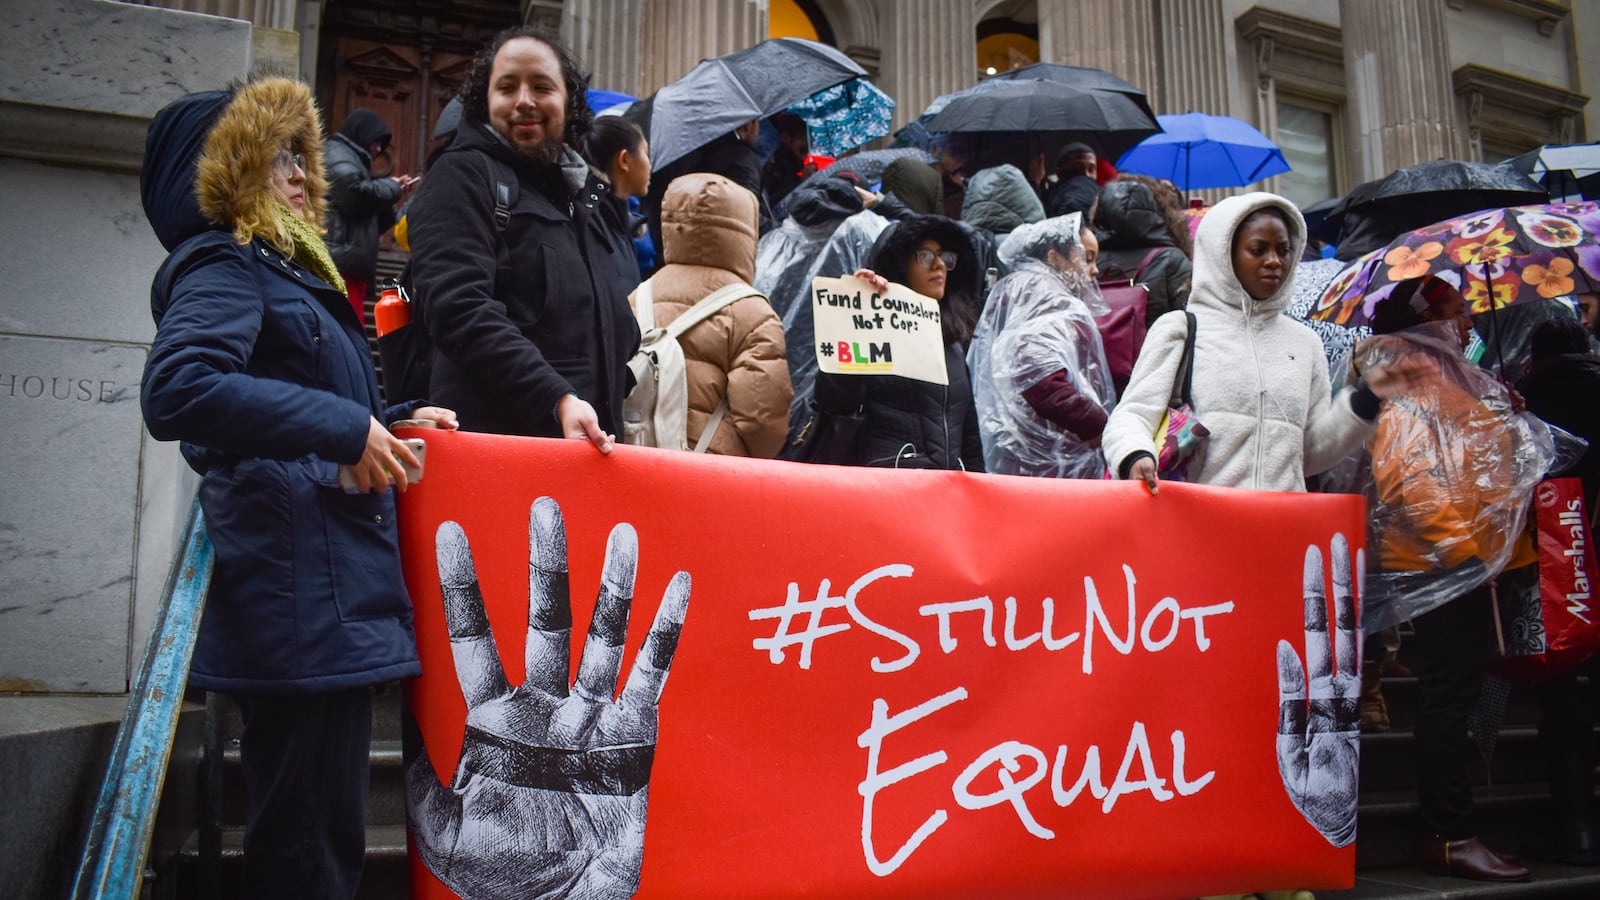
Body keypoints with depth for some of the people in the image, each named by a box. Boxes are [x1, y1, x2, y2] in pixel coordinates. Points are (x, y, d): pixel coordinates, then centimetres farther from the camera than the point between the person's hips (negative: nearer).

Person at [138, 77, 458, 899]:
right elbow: (175, 390, -25)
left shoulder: (277, 270, 24)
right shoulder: (223, 268, -6)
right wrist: (344, 427, -22)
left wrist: (393, 423, 15)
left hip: (327, 604, 10)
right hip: (302, 607, -10)